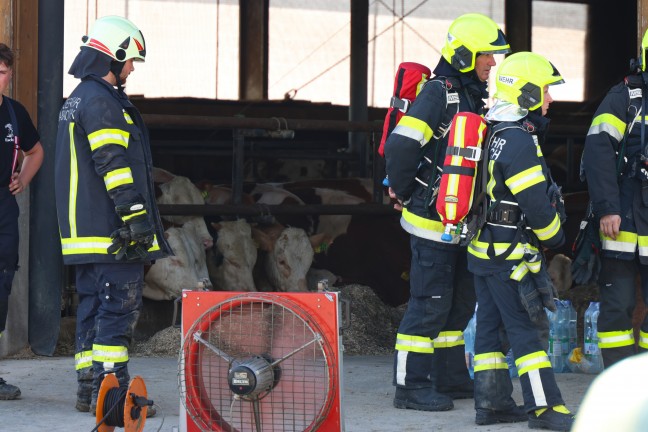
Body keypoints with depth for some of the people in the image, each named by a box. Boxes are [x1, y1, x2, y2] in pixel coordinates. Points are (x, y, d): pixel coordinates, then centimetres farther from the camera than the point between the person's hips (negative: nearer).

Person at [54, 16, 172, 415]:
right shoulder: (101, 102, -13)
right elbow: (115, 166, -19)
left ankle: (89, 388, 15)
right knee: (119, 307, -8)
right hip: (112, 233, -10)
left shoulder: (76, 100, 21)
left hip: (82, 232, 10)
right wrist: (136, 218, -20)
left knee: (93, 306, 12)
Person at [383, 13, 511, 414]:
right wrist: (403, 193, -13)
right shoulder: (439, 93, -16)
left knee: (461, 301, 15)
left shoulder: (474, 96, 13)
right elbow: (400, 144, -26)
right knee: (431, 303, -7)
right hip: (432, 219, -9)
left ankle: (451, 377, 25)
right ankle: (411, 385, -2)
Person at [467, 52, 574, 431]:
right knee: (525, 330, -7)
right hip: (510, 255, -10)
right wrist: (555, 237, -6)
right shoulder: (520, 142, -20)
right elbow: (536, 203, -19)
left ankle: (491, 400, 16)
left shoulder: (494, 135, 11)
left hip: (482, 250, 10)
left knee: (490, 325, 12)